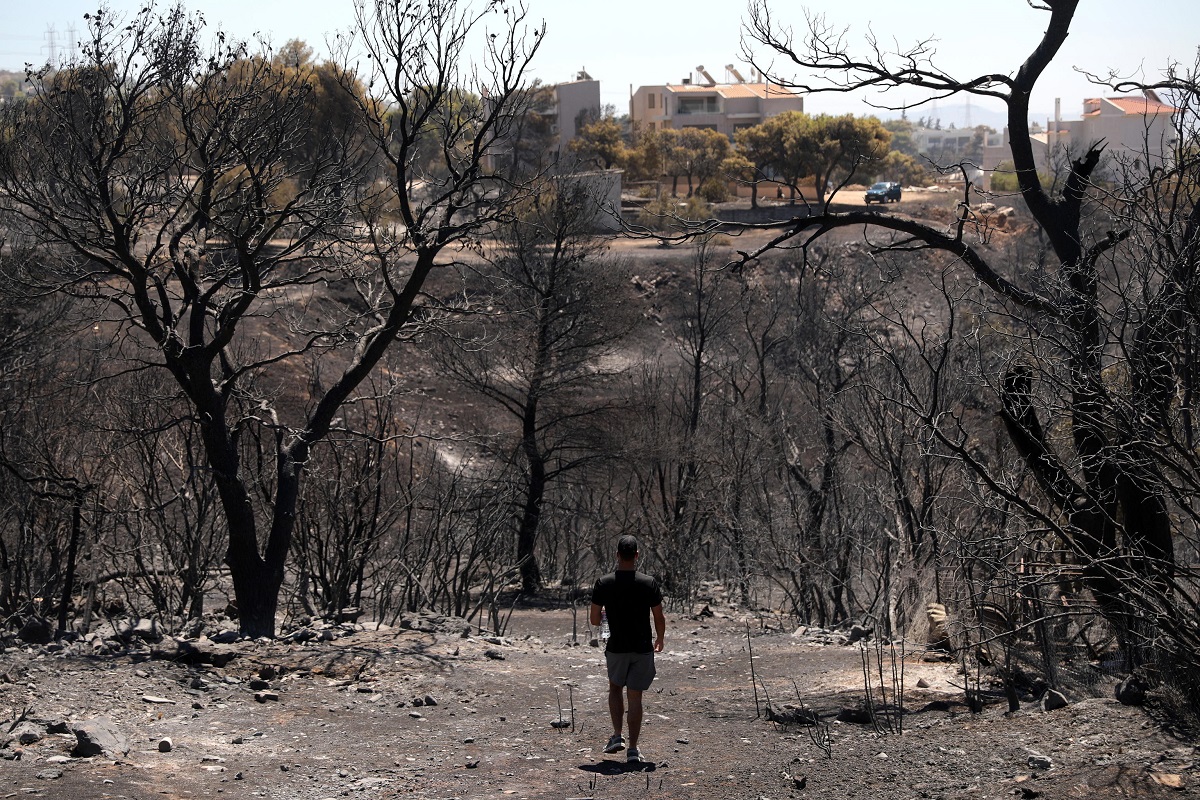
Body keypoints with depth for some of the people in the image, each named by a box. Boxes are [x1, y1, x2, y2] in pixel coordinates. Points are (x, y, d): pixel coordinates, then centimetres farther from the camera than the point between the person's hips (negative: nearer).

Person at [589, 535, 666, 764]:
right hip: (642, 648, 0)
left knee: (615, 688, 23)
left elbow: (594, 620, -3)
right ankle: (633, 749, 3)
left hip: (616, 648, 0)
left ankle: (617, 736, 11)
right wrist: (659, 640, 17)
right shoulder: (649, 583, -8)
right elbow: (659, 618, -2)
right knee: (635, 696, 5)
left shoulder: (603, 583, -7)